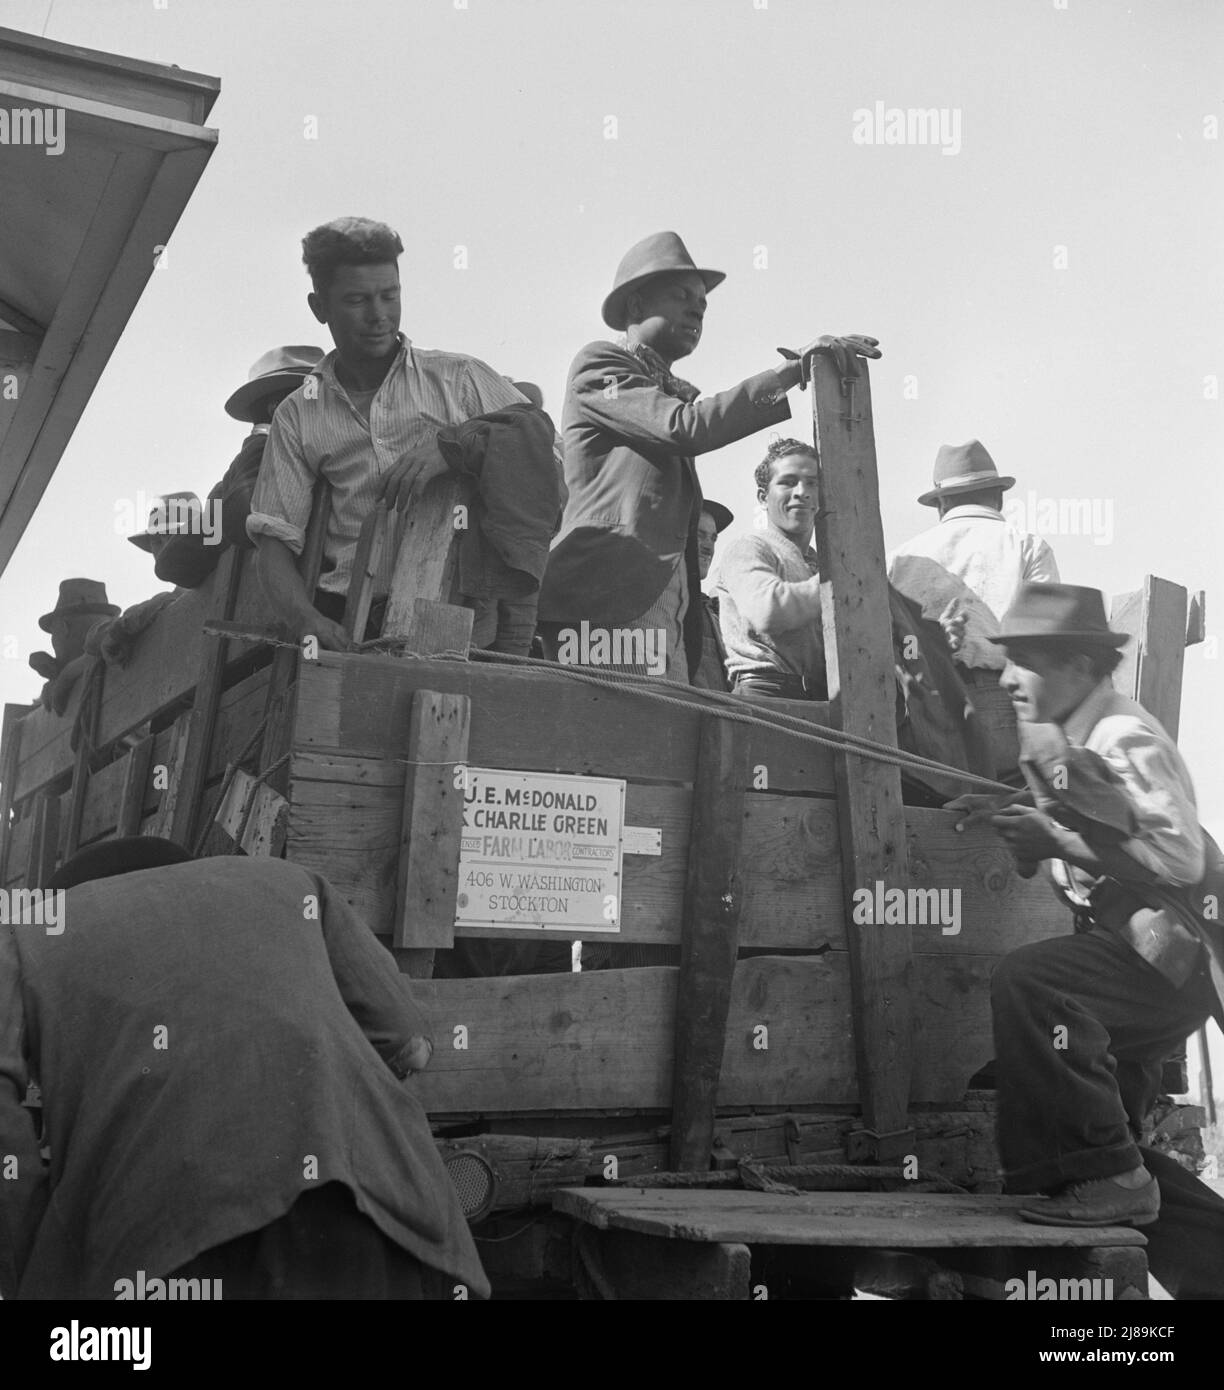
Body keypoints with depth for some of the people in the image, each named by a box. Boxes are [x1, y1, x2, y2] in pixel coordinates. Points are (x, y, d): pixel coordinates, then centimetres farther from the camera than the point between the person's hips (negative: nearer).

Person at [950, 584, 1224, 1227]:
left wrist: (1059, 839, -26)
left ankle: (1109, 1176, -21)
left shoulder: (1125, 739, -17)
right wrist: (1008, 819, 0)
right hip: (1138, 950, 10)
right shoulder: (1059, 739, 13)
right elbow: (1077, 840, 17)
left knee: (1026, 979, -28)